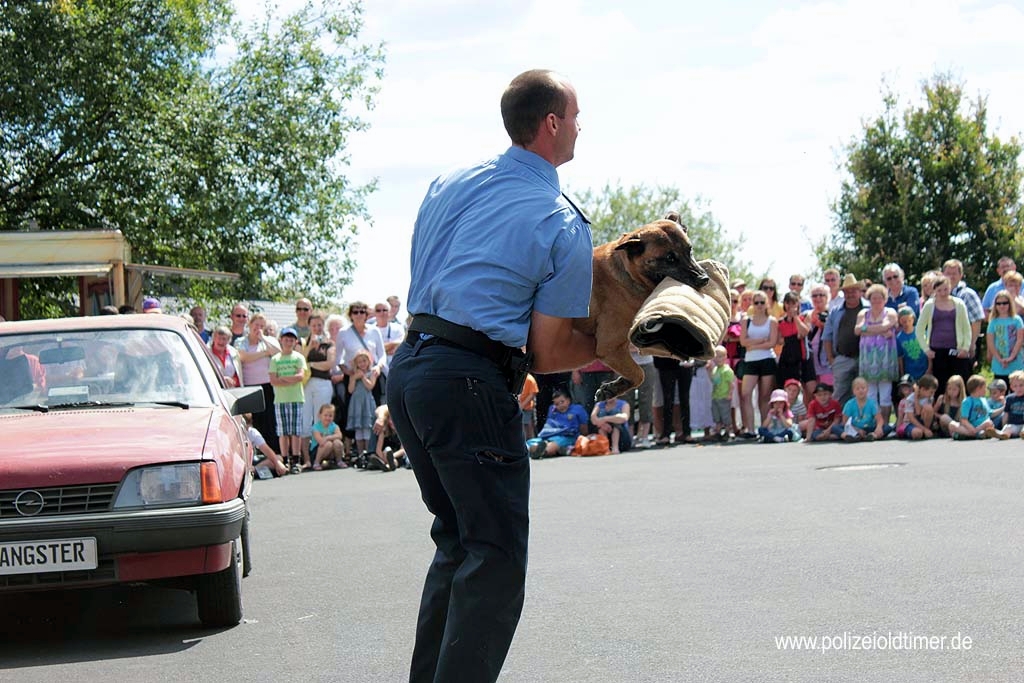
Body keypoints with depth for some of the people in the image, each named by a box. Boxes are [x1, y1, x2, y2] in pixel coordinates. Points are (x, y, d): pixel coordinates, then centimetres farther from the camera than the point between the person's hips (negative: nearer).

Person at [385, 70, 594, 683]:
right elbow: (547, 352, -6)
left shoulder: (450, 183, 13)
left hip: (407, 368, 8)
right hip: (470, 386, -8)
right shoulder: (565, 228, -6)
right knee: (496, 557, -3)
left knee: (459, 540, 19)